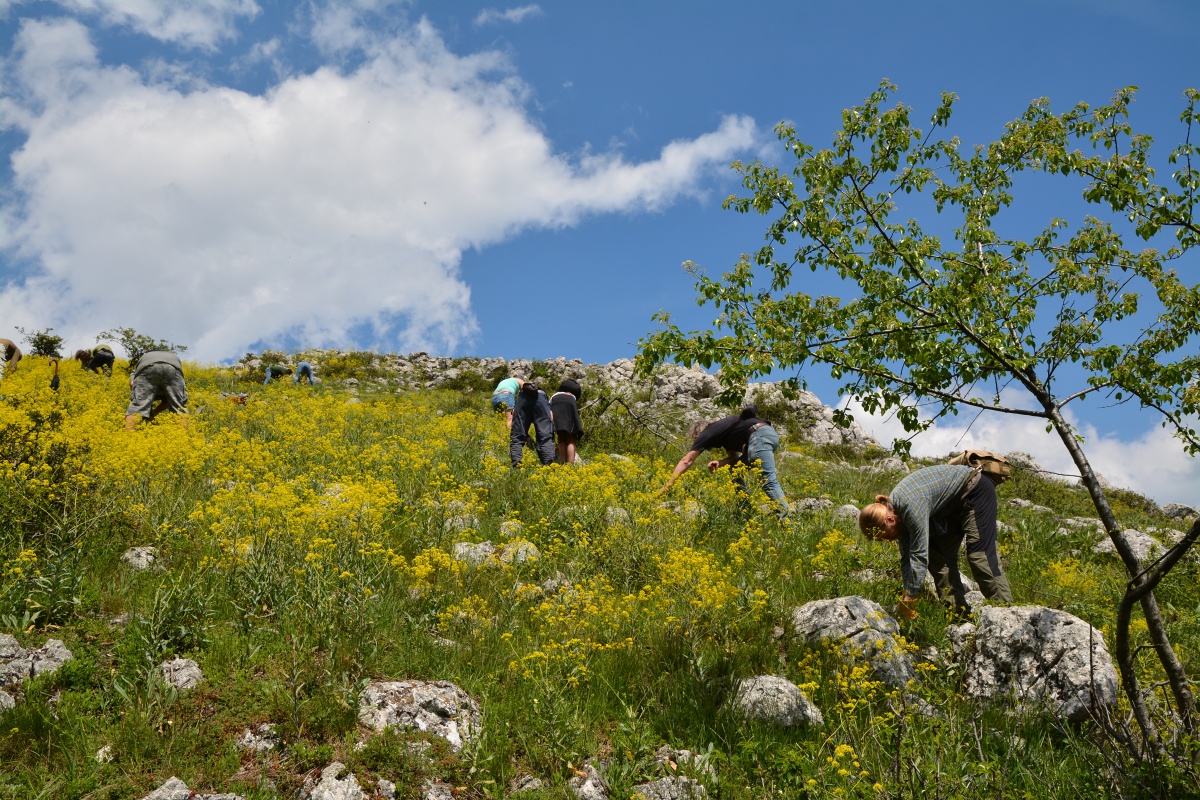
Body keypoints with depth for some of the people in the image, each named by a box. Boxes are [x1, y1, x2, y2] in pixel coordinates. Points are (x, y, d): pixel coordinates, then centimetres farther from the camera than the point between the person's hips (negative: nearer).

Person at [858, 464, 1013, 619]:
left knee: (980, 554, -16)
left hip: (975, 491, -9)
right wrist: (907, 595, -9)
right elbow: (906, 556, -4)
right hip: (952, 506, 9)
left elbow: (920, 556, -35)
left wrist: (909, 600, -31)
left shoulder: (912, 506, -36)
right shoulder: (896, 508, -8)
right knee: (936, 555, 3)